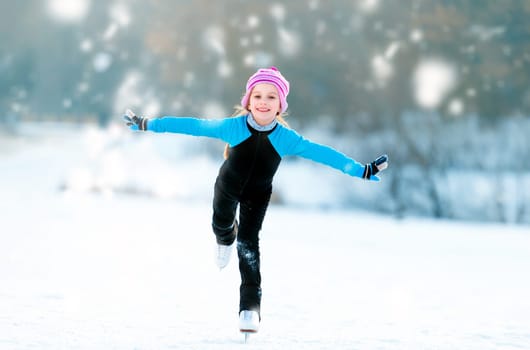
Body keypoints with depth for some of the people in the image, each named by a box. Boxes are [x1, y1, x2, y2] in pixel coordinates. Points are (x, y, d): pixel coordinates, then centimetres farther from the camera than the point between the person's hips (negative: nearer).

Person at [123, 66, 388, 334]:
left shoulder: (286, 137, -27)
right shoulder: (233, 126, -30)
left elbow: (321, 153, -23)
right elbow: (192, 125, -25)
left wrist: (362, 171, -26)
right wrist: (147, 124, -22)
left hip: (258, 195, -1)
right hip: (227, 187, 1)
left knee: (248, 242, -9)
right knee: (221, 225, 21)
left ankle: (250, 305, -5)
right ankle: (226, 239, 61)